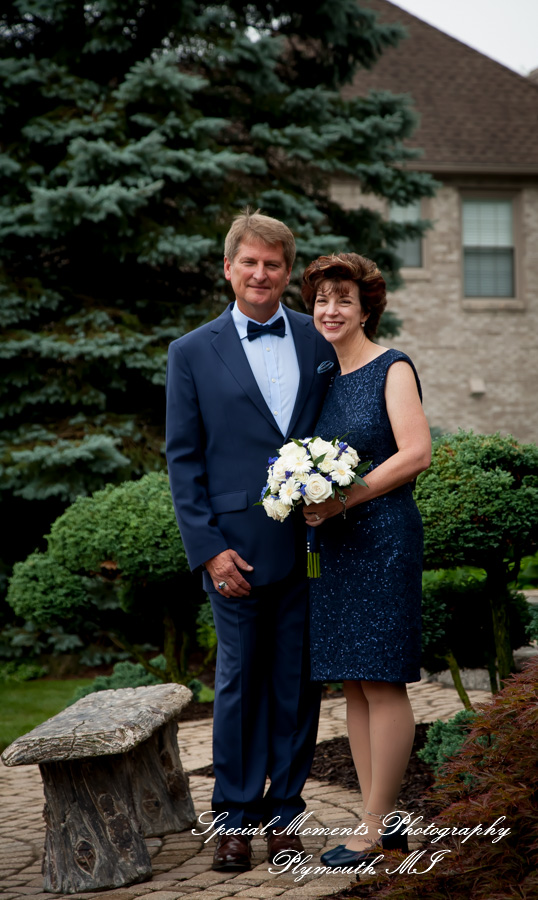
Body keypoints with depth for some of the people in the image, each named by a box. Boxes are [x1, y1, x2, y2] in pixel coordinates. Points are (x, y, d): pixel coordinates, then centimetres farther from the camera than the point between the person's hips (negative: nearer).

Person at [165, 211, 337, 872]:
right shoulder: (192, 354, 3)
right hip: (238, 546, -2)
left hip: (310, 543, 2)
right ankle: (236, 816, 15)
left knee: (298, 680, 7)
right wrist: (207, 548, -6)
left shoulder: (319, 342, 8)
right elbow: (183, 459, 2)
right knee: (239, 680, 4)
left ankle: (284, 811, 19)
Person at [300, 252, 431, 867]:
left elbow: (416, 453, -14)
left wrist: (344, 499, -18)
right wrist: (308, 501, 0)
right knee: (352, 683, 7)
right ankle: (382, 820, 15)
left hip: (382, 535, -7)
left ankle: (376, 826, 3)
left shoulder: (392, 369, -5)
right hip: (331, 541, 7)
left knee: (383, 681, -3)